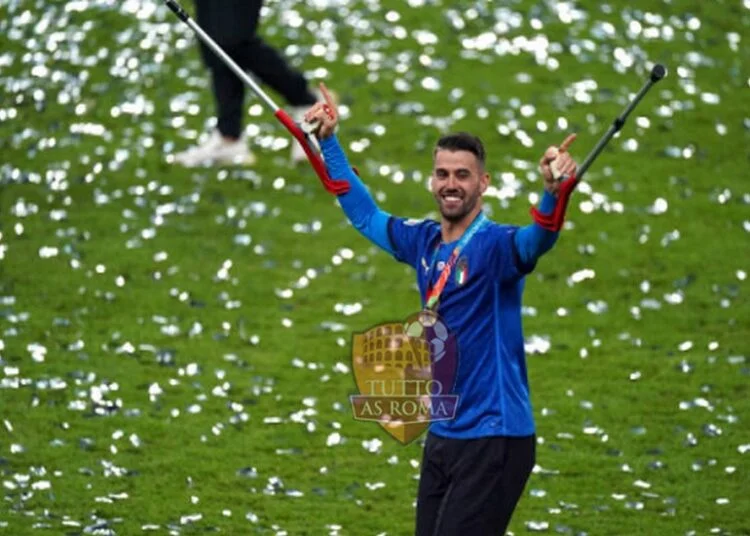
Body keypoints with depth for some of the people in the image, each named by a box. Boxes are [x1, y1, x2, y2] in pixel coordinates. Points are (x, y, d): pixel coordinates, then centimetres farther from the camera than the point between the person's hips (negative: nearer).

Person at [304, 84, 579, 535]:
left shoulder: (495, 246, -13)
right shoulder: (424, 243, 9)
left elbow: (537, 240, -35)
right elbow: (365, 214, 26)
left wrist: (553, 194, -55)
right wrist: (329, 142, 26)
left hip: (493, 440, -8)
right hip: (442, 436, 8)